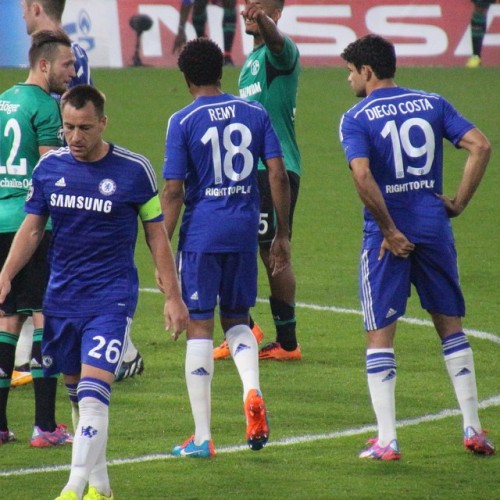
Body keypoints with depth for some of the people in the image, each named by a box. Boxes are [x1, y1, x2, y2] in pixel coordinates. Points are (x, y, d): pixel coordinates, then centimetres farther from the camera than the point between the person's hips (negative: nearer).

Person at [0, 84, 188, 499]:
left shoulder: (134, 170, -6)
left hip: (112, 298, -4)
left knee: (94, 391, -17)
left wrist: (173, 297, 2)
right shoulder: (50, 167, 2)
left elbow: (156, 234, 2)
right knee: (77, 389, 10)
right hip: (62, 297, 4)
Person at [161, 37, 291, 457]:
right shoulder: (255, 114, 4)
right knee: (236, 320, 20)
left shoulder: (183, 122, -6)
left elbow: (173, 191, -8)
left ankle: (202, 437, 4)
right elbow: (278, 176, 1)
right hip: (245, 231, 4)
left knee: (199, 328, 3)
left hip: (201, 234, -3)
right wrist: (283, 235, 10)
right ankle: (252, 392, -9)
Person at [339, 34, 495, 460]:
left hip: (386, 235, -4)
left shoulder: (356, 119, -5)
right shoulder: (432, 105, 7)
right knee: (451, 327, 16)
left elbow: (363, 176, -20)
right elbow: (480, 146, -4)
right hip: (435, 228, 4)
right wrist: (459, 202, 1)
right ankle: (473, 429, 14)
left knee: (380, 336, 3)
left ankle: (386, 440, -2)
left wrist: (390, 231, -13)